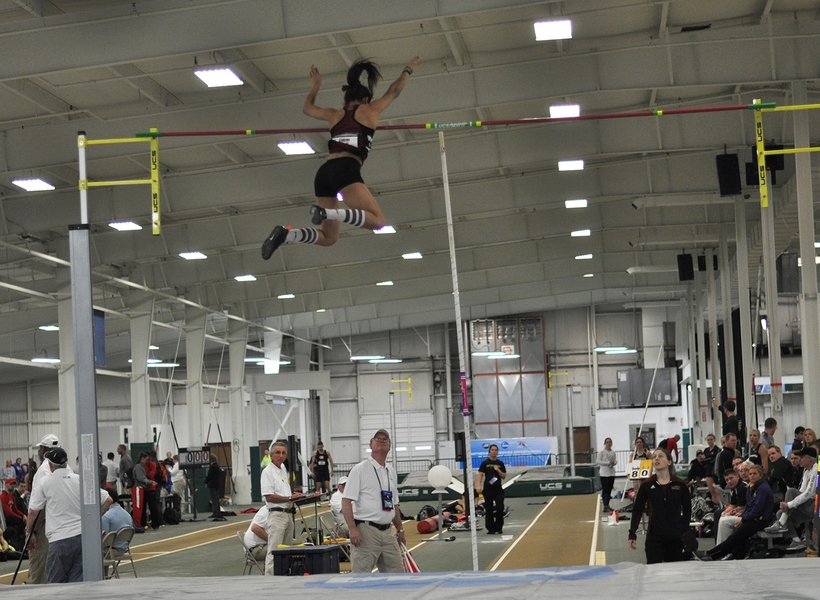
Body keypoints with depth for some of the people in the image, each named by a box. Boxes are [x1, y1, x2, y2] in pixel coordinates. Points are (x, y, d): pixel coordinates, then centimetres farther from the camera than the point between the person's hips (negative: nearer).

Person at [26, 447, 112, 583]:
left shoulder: (45, 483, -1)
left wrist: (30, 532, 18)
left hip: (59, 540, -3)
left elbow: (33, 511, 2)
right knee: (78, 581, 5)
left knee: (57, 583, 6)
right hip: (83, 537, 3)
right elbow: (107, 500, 6)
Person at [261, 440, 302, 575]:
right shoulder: (268, 472, -10)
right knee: (274, 551, -12)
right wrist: (290, 498, -16)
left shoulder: (284, 469, 16)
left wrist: (294, 495, 8)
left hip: (288, 514, 9)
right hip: (276, 515, -9)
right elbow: (269, 497, -17)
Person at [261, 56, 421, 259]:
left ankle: (285, 234, -11)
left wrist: (316, 86, 58)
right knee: (377, 220, -16)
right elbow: (394, 91, 29)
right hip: (347, 170, -6)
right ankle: (326, 212, -35)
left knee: (328, 237, 12)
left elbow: (307, 108, 44)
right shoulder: (370, 110, 14)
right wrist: (408, 70, 45)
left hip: (324, 173, 6)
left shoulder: (334, 114, 25)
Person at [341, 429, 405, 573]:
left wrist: (400, 529, 22)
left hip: (387, 532, 7)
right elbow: (346, 501, -12)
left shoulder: (391, 473, 16)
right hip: (366, 530, -7)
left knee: (396, 572, 12)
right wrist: (353, 529, -21)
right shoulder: (360, 470, -6)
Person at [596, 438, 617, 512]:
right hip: (604, 473, -6)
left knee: (609, 489, 9)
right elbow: (598, 462, -11)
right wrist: (608, 463, -18)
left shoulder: (613, 452, 9)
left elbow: (615, 461, 14)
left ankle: (607, 505, 16)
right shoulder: (602, 452, -6)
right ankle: (605, 506, -9)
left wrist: (613, 463, -10)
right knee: (605, 490, -7)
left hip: (612, 473, 6)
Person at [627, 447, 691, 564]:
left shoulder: (680, 484, 1)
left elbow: (687, 510, 8)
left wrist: (683, 530, -2)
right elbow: (637, 510, 4)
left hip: (675, 537, 1)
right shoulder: (647, 485, 1)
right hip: (654, 537, -1)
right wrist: (632, 534, 0)